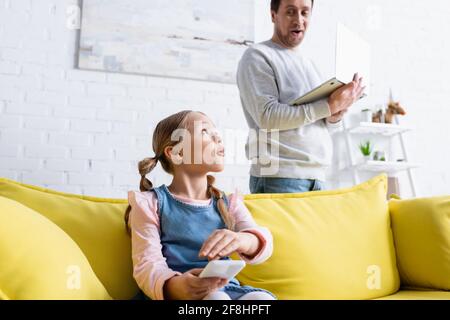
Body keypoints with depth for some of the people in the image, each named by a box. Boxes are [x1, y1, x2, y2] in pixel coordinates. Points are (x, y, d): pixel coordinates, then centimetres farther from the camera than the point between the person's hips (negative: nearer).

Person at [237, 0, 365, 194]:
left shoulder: (309, 64, 19)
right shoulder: (258, 56, -2)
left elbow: (322, 125, 19)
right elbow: (267, 116, -15)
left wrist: (336, 114, -4)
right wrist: (329, 105, -16)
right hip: (279, 178, -6)